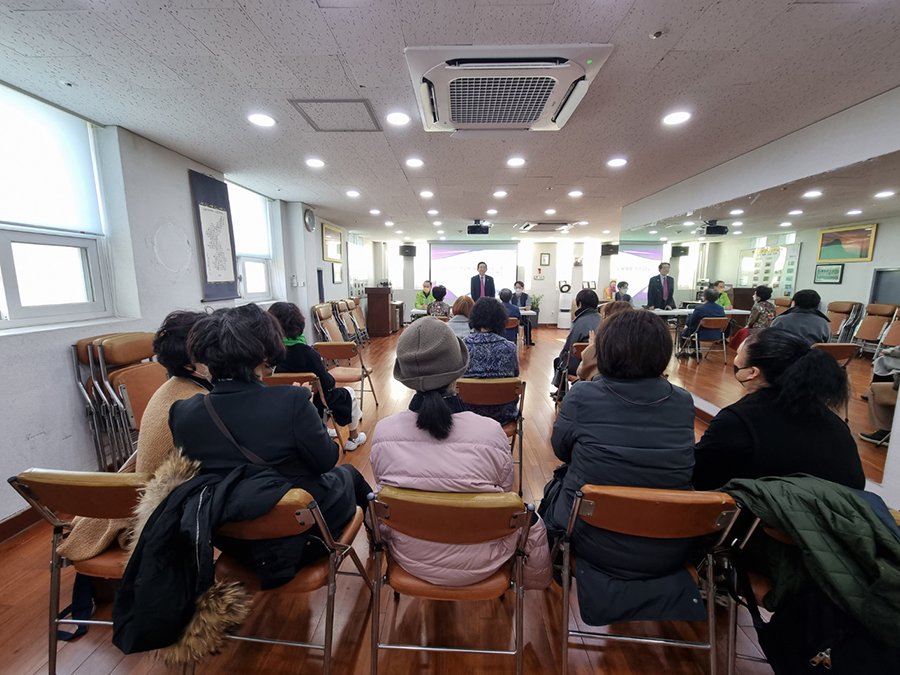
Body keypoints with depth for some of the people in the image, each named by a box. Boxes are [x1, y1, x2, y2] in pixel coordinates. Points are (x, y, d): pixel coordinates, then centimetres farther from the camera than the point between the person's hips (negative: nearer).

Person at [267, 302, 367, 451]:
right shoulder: (306, 353, -30)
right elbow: (327, 385, -21)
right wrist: (329, 376, 2)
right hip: (314, 405, -6)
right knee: (349, 392, 22)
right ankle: (353, 438, 35)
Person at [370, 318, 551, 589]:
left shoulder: (383, 432, -21)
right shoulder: (491, 432, -27)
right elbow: (505, 495, -10)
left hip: (410, 559, 2)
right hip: (477, 566, -1)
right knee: (532, 524, 24)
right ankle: (534, 583, 50)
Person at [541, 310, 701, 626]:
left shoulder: (581, 396, -20)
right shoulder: (683, 402, -9)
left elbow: (560, 449, -2)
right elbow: (678, 462, 8)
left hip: (596, 547, -3)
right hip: (669, 553, 4)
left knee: (558, 481, 22)